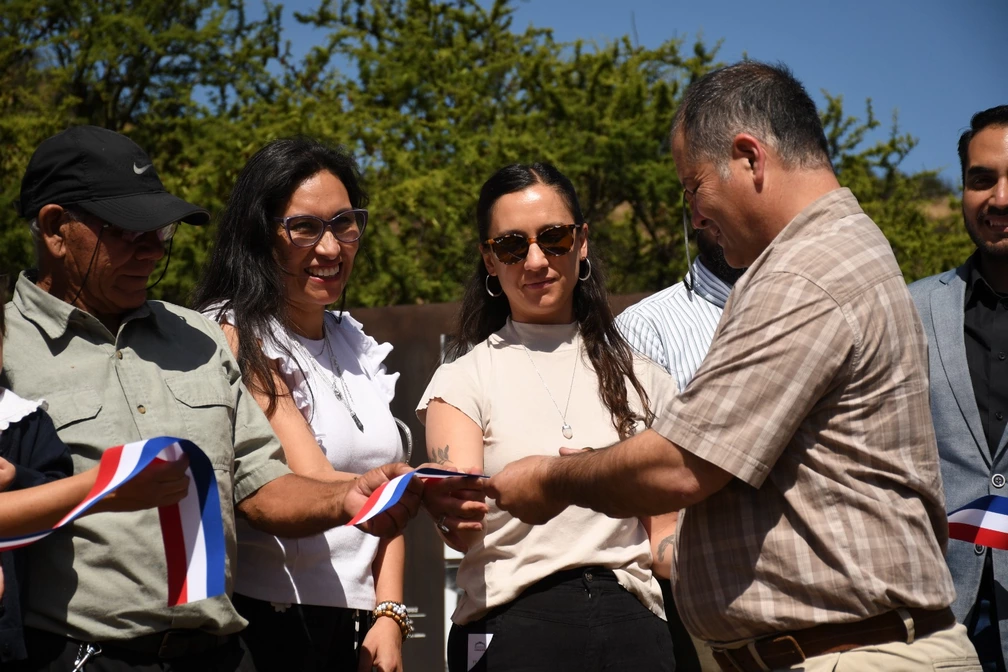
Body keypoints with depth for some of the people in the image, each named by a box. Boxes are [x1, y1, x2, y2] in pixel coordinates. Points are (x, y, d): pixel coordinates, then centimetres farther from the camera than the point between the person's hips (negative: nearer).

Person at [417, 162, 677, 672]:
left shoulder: (639, 376, 12)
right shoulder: (464, 380, 2)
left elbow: (665, 533, 14)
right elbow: (463, 532, -13)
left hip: (632, 622, 3)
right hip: (512, 626, -2)